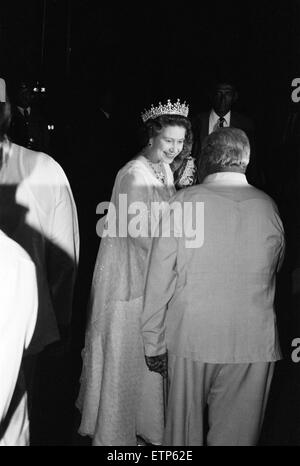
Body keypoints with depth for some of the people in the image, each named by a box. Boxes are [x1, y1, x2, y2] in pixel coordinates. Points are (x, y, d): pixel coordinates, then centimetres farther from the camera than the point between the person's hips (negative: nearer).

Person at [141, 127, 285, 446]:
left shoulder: (184, 202, -8)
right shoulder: (268, 207, -1)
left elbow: (159, 279, -7)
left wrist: (154, 343, 1)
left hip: (189, 339, -1)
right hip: (253, 344, 2)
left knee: (184, 430, 17)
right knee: (235, 433, 16)